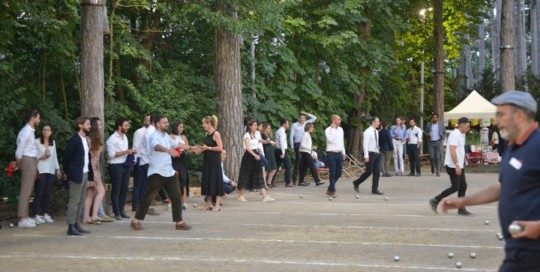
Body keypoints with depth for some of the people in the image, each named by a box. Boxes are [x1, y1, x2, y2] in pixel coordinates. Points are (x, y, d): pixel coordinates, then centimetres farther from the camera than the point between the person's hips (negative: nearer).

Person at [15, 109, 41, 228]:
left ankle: (25, 216, 18)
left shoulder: (31, 131, 15)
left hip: (32, 161, 10)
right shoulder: (26, 131, -16)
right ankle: (22, 219, -11)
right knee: (25, 191, -10)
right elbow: (19, 150, -16)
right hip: (28, 161, -10)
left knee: (28, 190, 13)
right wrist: (17, 164, -4)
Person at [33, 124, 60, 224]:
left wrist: (58, 169, 16)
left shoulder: (53, 142, 14)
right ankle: (37, 215, -4)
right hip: (40, 171, -5)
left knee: (48, 193, 4)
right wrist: (41, 157, -18)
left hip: (51, 171, 5)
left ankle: (45, 214, 9)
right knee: (39, 193, -7)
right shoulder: (37, 142, -3)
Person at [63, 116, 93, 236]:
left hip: (85, 173, 9)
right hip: (76, 174, -9)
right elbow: (67, 157, -12)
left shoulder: (86, 139, 12)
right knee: (74, 201, -5)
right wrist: (67, 173, -4)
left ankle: (76, 224, 18)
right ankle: (71, 227, -2)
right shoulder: (74, 140, -13)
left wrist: (90, 172, 8)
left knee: (80, 201, 12)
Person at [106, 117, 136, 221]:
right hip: (116, 166, -8)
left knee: (124, 189, 9)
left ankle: (121, 210, 17)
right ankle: (117, 212, 3)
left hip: (125, 165, 8)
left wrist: (131, 152, 6)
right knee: (116, 190, -2)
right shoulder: (112, 139, -11)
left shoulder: (125, 137, 16)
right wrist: (126, 152, -20)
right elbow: (111, 154, -17)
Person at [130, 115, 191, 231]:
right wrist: (168, 150, -58)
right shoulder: (155, 136, -15)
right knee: (148, 197, -3)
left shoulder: (166, 135, 12)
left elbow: (174, 144, 30)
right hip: (156, 173, -8)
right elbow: (156, 146, -39)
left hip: (169, 172, 8)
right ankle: (136, 221, 8)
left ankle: (179, 222, 11)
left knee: (176, 196, 5)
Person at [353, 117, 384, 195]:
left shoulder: (376, 132, 14)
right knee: (369, 172, -5)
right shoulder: (368, 131, -12)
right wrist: (366, 156, -20)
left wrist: (378, 152, 14)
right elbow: (365, 144, -16)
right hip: (370, 154, -8)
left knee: (377, 172, 2)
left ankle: (375, 189, 6)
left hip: (376, 154, 8)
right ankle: (356, 183, 15)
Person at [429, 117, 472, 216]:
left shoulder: (461, 135, 15)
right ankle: (435, 201, -1)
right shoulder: (455, 135, -16)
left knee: (463, 187, 6)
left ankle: (461, 209, 9)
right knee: (455, 187, -8)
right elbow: (452, 151, -24)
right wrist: (457, 165, -29)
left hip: (459, 166, 10)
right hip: (453, 166, -10)